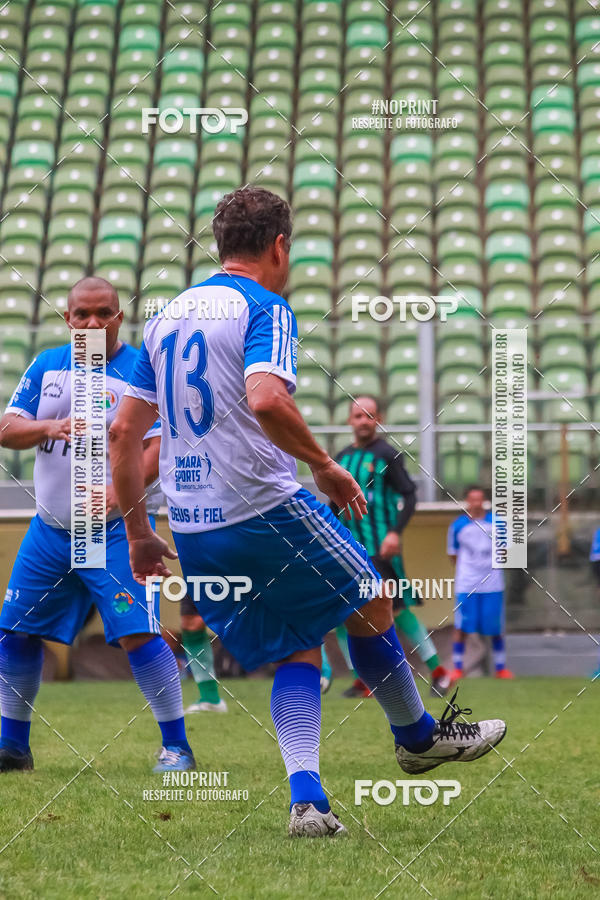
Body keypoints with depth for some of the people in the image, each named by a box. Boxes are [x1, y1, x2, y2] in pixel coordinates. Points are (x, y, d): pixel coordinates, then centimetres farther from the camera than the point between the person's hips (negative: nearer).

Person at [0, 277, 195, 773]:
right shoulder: (47, 365, 9)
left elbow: (161, 444, -14)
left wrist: (120, 493, -28)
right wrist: (49, 427, -17)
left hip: (118, 529, -5)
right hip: (51, 528, 6)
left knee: (138, 634, -15)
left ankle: (176, 746, -4)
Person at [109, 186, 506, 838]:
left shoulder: (165, 317, 15)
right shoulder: (264, 307, -7)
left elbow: (123, 431, 13)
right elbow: (266, 399, -26)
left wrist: (138, 533, 18)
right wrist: (324, 465, -12)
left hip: (192, 533, 7)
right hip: (264, 510, -7)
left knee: (299, 650, 14)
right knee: (370, 603, 15)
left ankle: (305, 797, -1)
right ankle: (418, 735, 31)